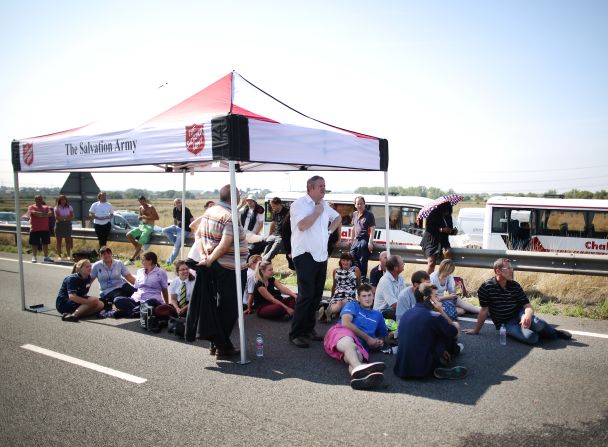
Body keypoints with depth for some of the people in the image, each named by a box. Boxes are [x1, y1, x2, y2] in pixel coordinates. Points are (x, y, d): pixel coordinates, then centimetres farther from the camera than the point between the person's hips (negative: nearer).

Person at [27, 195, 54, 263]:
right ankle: (34, 257, 11)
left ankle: (46, 257, 16)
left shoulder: (46, 207, 12)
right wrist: (45, 214, -16)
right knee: (34, 244, 1)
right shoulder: (31, 207, 1)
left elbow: (50, 213, -6)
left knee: (45, 243, 8)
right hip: (35, 229, -3)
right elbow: (34, 213, -19)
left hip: (45, 229, 4)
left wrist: (41, 215, -19)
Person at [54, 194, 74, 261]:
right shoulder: (57, 207, 2)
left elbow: (72, 216, -1)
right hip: (59, 224, -1)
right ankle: (59, 255, 5)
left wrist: (62, 217, -13)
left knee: (68, 240, 0)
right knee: (58, 240, 0)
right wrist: (66, 217, -13)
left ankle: (68, 255, 4)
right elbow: (57, 217, -9)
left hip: (68, 224, 1)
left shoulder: (69, 207, 7)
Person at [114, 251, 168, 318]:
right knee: (117, 300, -23)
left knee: (152, 302, -42)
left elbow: (164, 290, 11)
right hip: (136, 300, 5)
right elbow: (135, 288, 23)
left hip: (151, 300, -4)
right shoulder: (139, 271, 23)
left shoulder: (161, 272, 10)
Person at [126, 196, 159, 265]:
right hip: (141, 226, 7)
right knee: (128, 235, -10)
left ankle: (132, 259, -11)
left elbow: (157, 217, -12)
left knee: (140, 243, -18)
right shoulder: (141, 208, 12)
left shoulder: (151, 207, -7)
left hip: (149, 227, -7)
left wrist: (147, 217, -17)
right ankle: (138, 249, 3)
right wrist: (140, 217, -2)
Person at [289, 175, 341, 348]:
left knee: (317, 295, 11)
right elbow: (302, 225, -25)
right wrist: (317, 212, -13)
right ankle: (296, 334, -1)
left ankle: (309, 329, 23)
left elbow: (337, 217, 30)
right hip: (305, 256, -8)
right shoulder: (299, 204, -10)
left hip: (321, 256, 8)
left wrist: (330, 230, 13)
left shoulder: (324, 205, 14)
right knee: (306, 295, -10)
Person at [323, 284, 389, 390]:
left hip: (359, 345, 2)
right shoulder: (352, 305, 20)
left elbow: (383, 336, 40)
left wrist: (380, 341, 12)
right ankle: (359, 368, -76)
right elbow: (345, 323, 1)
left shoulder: (377, 315, 34)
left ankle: (359, 377, -75)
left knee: (358, 356, -38)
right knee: (350, 344, -42)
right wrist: (368, 338, 2)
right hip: (340, 333, -2)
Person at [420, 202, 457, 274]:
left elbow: (449, 230, 19)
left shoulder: (448, 217, 10)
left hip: (443, 241, 4)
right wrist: (441, 230, -21)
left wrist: (454, 231, -4)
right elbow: (428, 228, -14)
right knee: (431, 261, -21)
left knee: (447, 252, -29)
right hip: (431, 241, -4)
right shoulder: (433, 216, -7)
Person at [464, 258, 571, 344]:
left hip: (518, 314, 3)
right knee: (530, 337, -30)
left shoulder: (515, 285, -2)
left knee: (537, 324, -31)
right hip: (505, 324, -3)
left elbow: (528, 306, -4)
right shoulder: (486, 288, -14)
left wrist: (527, 316, -28)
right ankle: (555, 334, 0)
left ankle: (553, 332, 3)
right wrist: (476, 330, -2)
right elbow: (484, 310, -6)